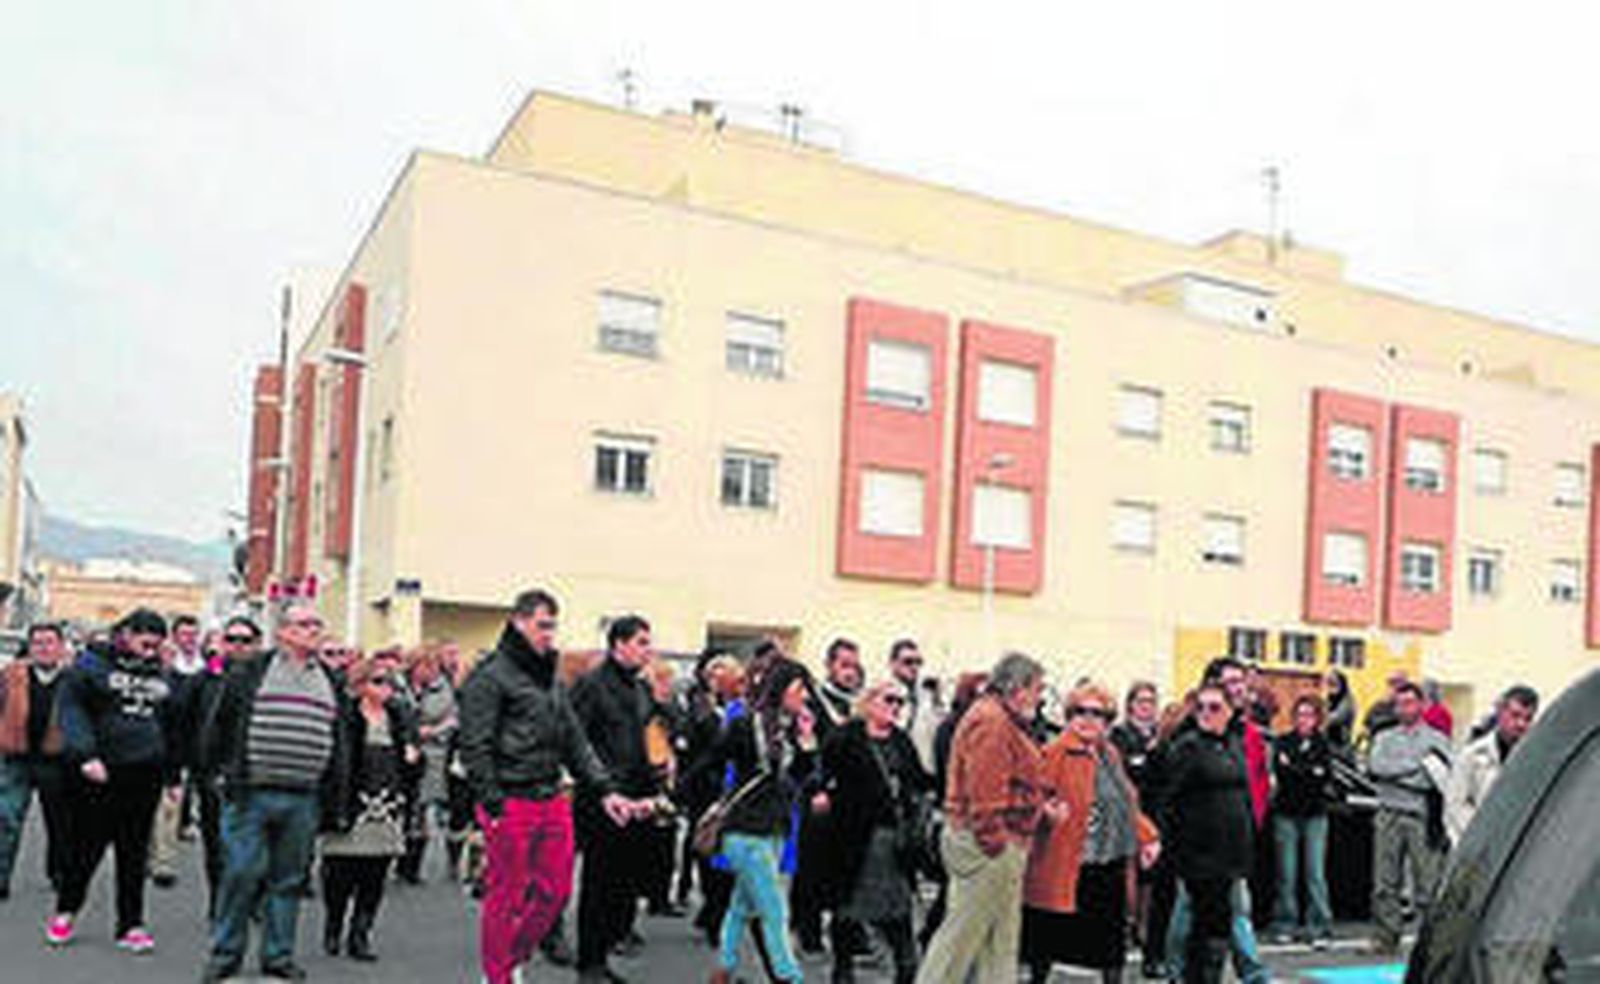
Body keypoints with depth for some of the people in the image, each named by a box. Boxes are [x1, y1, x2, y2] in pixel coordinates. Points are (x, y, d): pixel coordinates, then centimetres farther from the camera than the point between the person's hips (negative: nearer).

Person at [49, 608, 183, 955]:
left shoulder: (161, 676, 15)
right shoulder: (92, 665, -1)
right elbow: (72, 709, -11)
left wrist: (172, 776, 20)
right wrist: (85, 754, -23)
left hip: (144, 778, 4)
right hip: (99, 775, -4)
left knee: (135, 853, 7)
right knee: (88, 845, 5)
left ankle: (131, 925, 14)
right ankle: (65, 911, 26)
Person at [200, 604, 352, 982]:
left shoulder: (332, 684, 13)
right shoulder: (249, 673, 2)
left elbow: (340, 742, 17)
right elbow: (220, 725, 5)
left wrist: (336, 792, 12)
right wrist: (219, 774, 3)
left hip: (304, 800, 3)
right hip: (250, 794, -3)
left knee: (289, 879, 9)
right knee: (242, 873, -3)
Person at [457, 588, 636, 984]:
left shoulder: (552, 679, 16)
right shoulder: (490, 676, -8)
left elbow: (575, 742, 18)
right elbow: (475, 748, -12)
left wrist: (603, 790, 11)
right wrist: (493, 806, -16)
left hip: (552, 801, 7)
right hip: (510, 805, -7)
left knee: (555, 891, 11)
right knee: (506, 897, 2)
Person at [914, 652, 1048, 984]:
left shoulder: (1000, 719, 18)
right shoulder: (991, 722, -17)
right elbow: (984, 792, -23)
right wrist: (994, 842, -22)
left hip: (997, 845, 11)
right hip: (989, 846, -11)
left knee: (1002, 936, 14)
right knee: (964, 933, -3)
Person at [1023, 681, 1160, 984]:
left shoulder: (1110, 754, 14)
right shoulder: (1056, 753, -10)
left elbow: (1126, 803, 23)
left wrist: (1146, 836, 14)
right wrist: (1048, 812, -37)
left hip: (1112, 864, 7)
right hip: (1066, 865, -7)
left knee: (1112, 935, 13)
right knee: (1049, 936, 3)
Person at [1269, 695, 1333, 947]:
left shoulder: (1323, 743, 6)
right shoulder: (1283, 742, 5)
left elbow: (1325, 775, -5)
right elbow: (1281, 774, -6)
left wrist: (1294, 769, -11)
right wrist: (1310, 774, -11)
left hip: (1315, 815, 0)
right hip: (1287, 813, 0)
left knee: (1316, 873, -3)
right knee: (1287, 874, 2)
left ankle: (1319, 926, 4)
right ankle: (1285, 925, 12)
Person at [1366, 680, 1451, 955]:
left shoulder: (1437, 740, 10)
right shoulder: (1384, 738, 17)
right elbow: (1375, 767, -2)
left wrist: (1396, 773, -9)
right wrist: (1417, 766, -6)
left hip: (1423, 817, -2)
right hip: (1389, 816, 2)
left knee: (1428, 881, -4)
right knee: (1385, 882, 1)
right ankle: (1386, 936, 7)